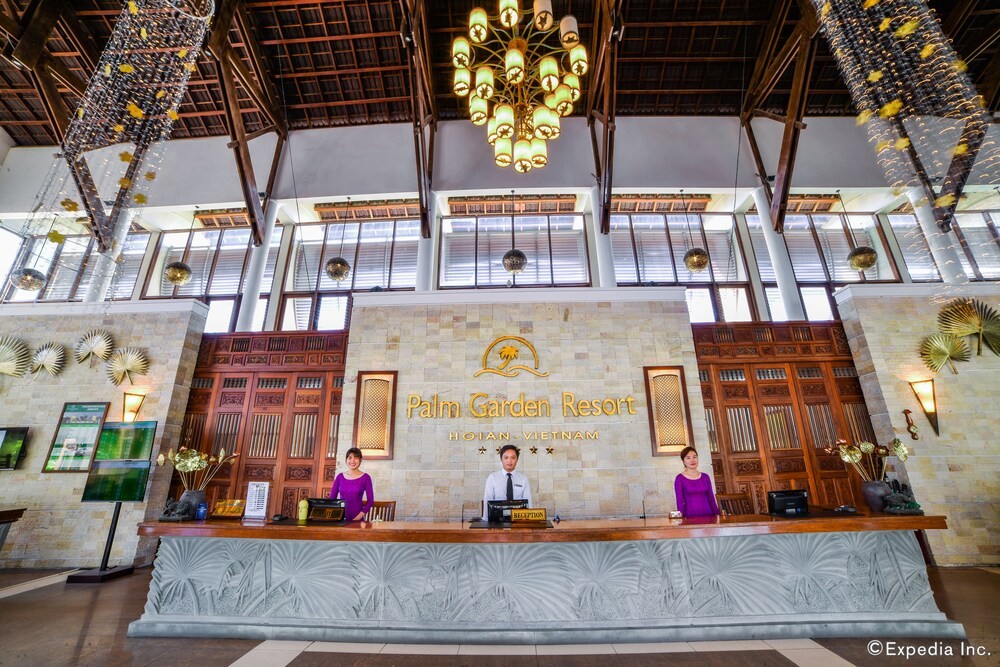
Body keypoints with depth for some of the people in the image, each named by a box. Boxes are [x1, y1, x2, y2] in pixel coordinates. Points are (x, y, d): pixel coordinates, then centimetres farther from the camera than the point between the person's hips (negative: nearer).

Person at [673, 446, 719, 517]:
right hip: (690, 516, -3)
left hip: (708, 515, 3)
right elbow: (680, 502, -4)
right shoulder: (679, 479, -3)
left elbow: (712, 499, 12)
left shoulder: (705, 477, 9)